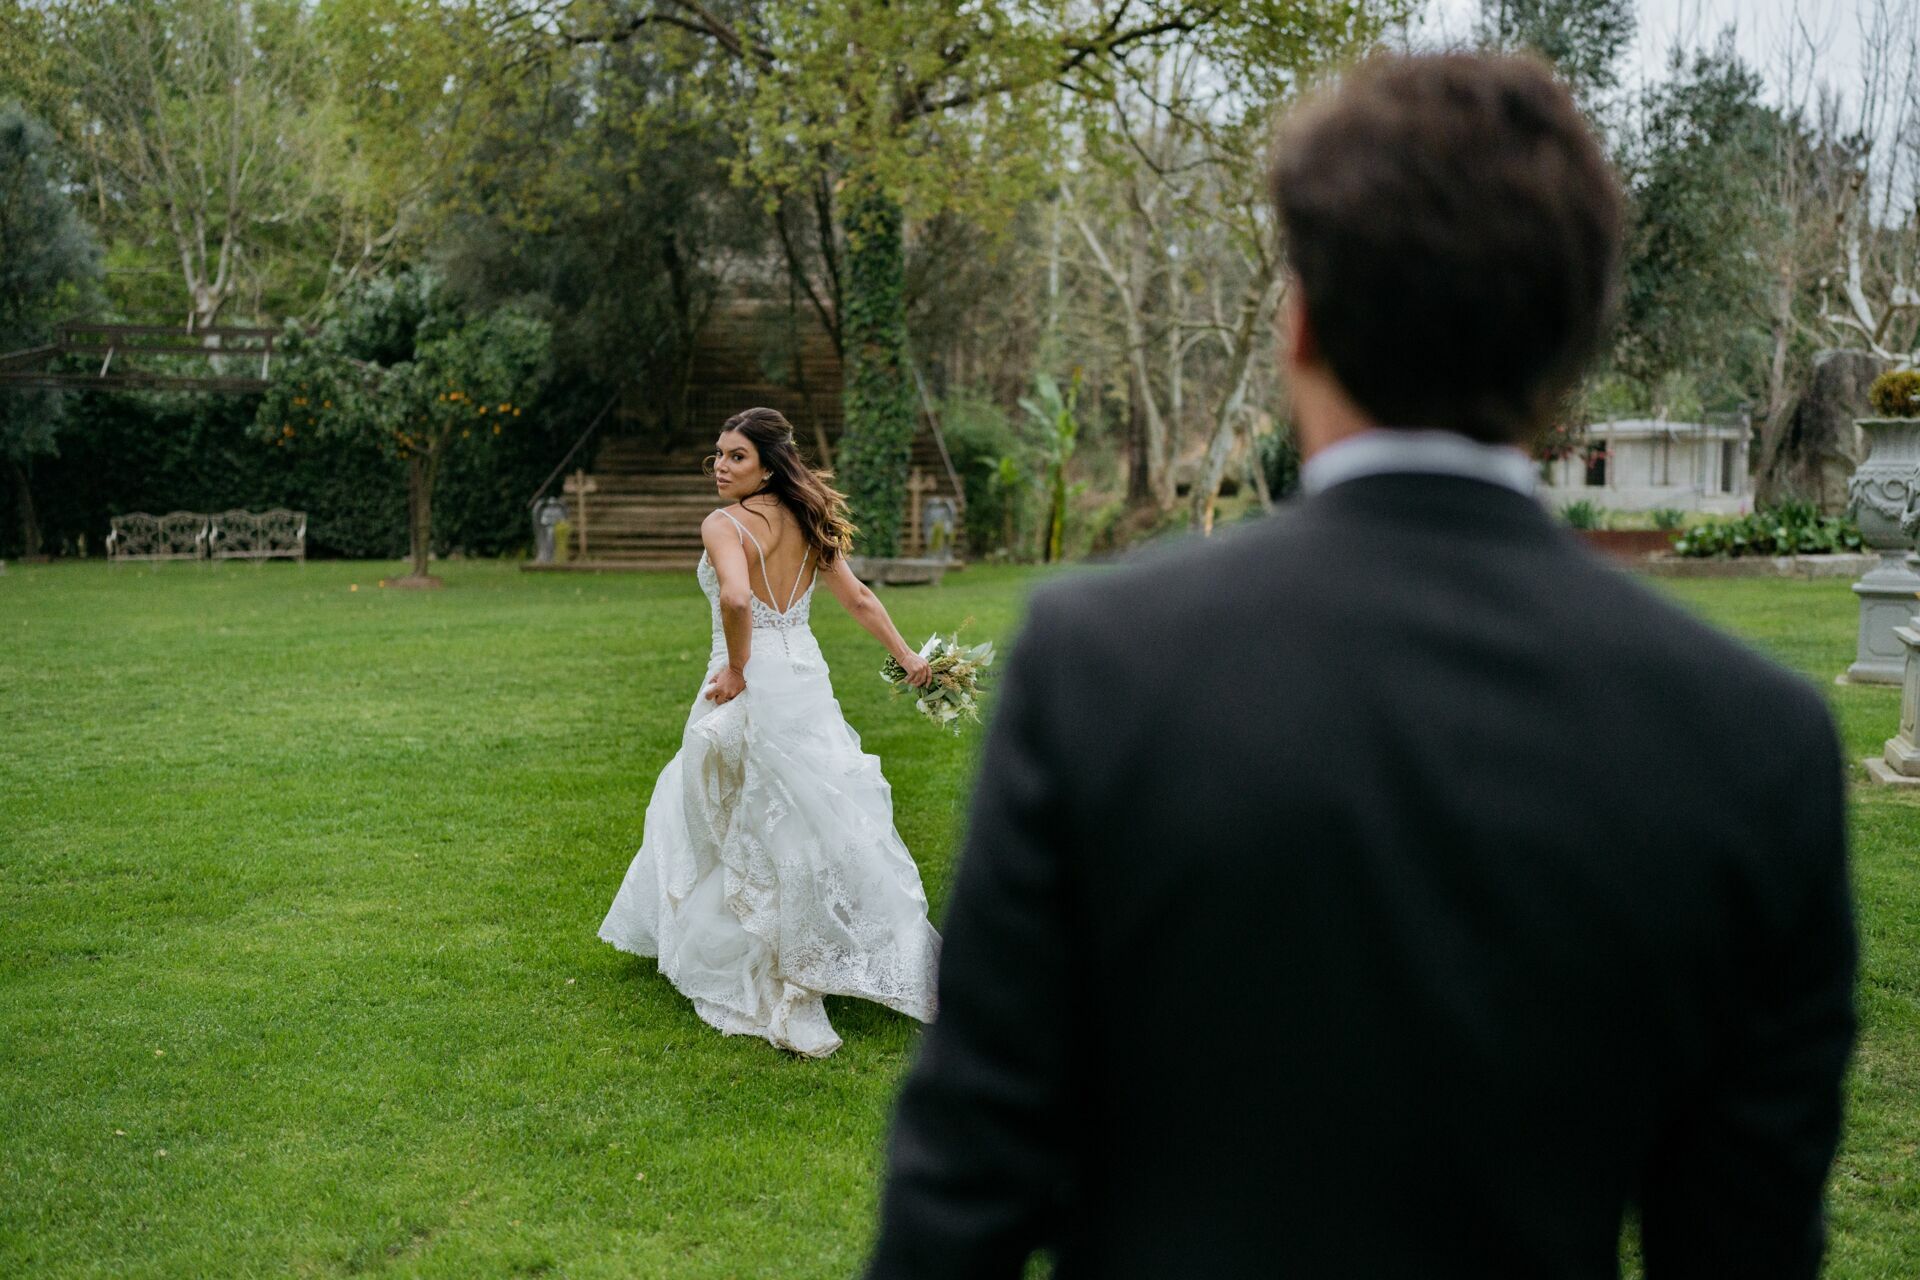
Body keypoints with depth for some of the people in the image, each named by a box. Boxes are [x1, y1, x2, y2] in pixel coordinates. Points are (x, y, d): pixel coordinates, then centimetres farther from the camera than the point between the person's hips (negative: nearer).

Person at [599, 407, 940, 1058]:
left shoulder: (724, 524, -13)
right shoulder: (805, 523, 8)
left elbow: (735, 598, -31)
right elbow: (859, 599, 11)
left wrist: (737, 668, -17)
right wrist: (907, 656, 19)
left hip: (752, 687, -5)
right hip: (807, 680, 6)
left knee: (737, 824, 12)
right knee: (815, 818, 13)